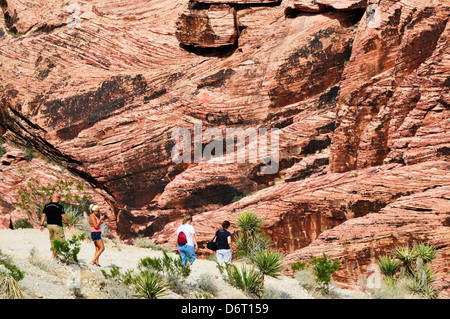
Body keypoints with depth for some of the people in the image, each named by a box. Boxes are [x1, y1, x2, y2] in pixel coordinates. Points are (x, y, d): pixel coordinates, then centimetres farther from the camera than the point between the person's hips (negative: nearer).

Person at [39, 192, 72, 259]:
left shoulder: (46, 206, 6)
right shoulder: (59, 206, -12)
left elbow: (43, 216, 5)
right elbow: (63, 216, -11)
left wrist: (41, 225, 9)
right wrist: (68, 223, 2)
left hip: (49, 225, 6)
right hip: (57, 225, -6)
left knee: (52, 241, 17)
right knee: (59, 241, -1)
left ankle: (54, 254, 23)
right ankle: (54, 255, -7)